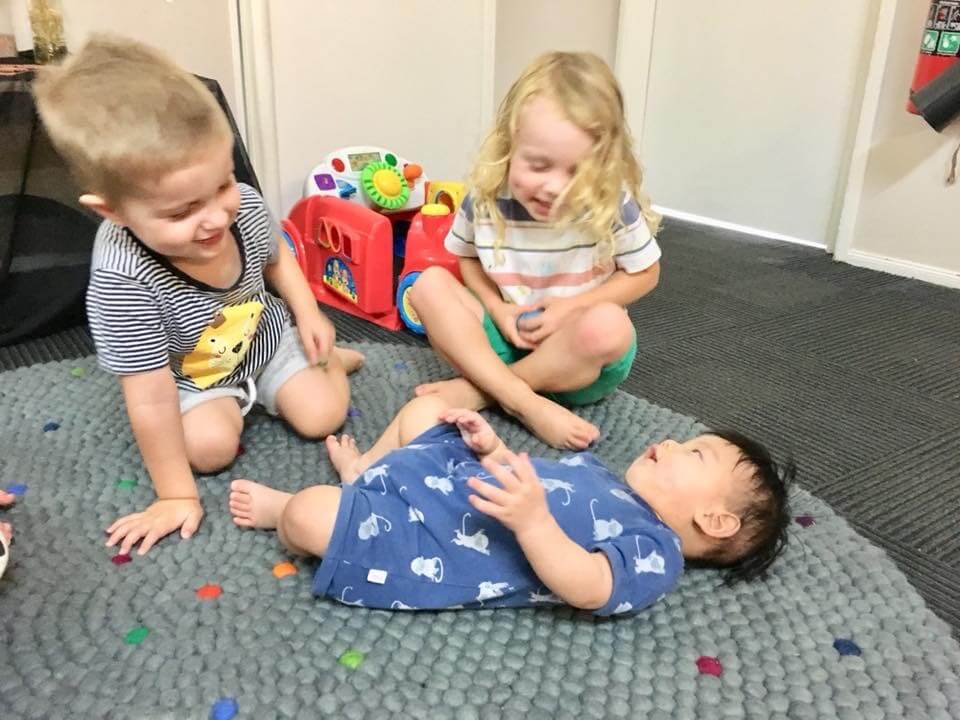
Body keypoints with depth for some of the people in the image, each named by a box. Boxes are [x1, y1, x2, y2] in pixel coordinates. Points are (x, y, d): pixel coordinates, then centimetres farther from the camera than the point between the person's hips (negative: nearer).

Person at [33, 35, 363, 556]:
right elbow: (151, 400, -32)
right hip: (192, 378, -2)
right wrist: (177, 494, -24)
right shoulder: (122, 280, -40)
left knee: (322, 416, -9)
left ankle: (329, 358, 23)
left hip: (269, 339, 3)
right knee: (210, 446, -23)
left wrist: (308, 316, -7)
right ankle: (234, 404, 11)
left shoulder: (244, 206, -26)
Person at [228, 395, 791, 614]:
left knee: (309, 512, -16)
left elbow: (588, 588, -29)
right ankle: (363, 473, 33)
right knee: (425, 407, 17)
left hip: (424, 548, -9)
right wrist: (493, 449, 4)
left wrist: (531, 519, -43)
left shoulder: (655, 553, -12)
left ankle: (281, 508, 22)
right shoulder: (603, 478, 15)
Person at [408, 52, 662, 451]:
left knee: (609, 325, -36)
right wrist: (498, 309, -14)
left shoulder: (613, 205, -20)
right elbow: (467, 258, 4)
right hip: (509, 336, 3)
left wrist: (572, 306, -18)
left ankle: (479, 391, -17)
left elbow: (645, 273, -6)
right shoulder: (485, 197, -15)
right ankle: (529, 405, -28)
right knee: (429, 285, -17)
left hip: (581, 355, -2)